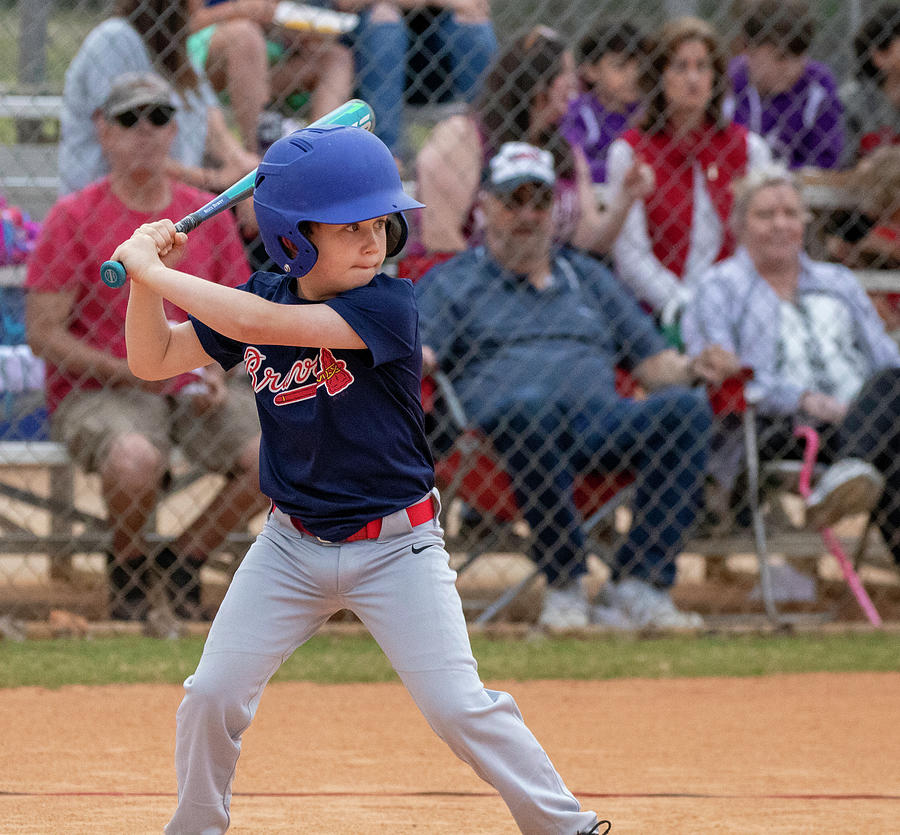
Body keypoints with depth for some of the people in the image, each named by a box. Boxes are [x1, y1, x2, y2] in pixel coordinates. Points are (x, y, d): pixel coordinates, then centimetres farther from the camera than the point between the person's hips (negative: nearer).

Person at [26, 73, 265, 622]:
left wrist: (216, 374, -5)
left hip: (194, 391, 4)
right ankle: (128, 562, -3)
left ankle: (184, 559, 3)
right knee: (135, 456, -37)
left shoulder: (208, 214, 9)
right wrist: (131, 372, -18)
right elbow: (44, 334, -7)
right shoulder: (74, 217, -4)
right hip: (95, 389, -4)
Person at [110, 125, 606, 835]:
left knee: (460, 708, -10)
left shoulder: (389, 305, -20)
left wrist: (153, 271, -25)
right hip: (293, 545, 4)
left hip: (395, 546, -4)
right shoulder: (264, 296, -2)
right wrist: (147, 276, -12)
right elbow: (154, 360, 4)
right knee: (212, 697, -2)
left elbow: (259, 324, -32)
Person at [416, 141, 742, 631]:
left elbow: (653, 364, 29)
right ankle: (564, 586, -29)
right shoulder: (451, 282, 22)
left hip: (602, 419, 4)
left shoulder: (589, 278, 33)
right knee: (528, 404, -42)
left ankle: (634, 589, -31)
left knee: (686, 408, -28)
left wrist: (692, 369, 6)